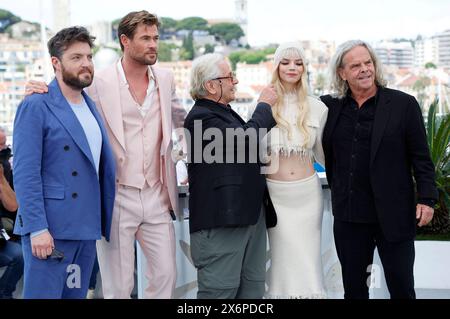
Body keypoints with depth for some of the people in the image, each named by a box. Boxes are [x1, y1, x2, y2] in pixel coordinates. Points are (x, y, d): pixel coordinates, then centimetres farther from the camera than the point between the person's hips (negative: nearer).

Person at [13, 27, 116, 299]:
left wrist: (104, 222, 11)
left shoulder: (91, 106, 15)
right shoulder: (36, 107, -7)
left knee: (76, 294, 12)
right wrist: (37, 228, -19)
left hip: (87, 227, 7)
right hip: (50, 228, -7)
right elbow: (25, 173, -13)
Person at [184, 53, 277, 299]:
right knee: (221, 290, -4)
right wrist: (265, 105, -7)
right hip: (220, 221, -10)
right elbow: (247, 139, -22)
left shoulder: (224, 112, 18)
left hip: (248, 214, 10)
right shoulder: (201, 117, -14)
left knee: (253, 288, 12)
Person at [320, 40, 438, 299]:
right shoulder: (331, 106, 5)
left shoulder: (404, 104, -3)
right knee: (353, 287, 13)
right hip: (349, 217, 3)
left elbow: (421, 158, -3)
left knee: (402, 287, 5)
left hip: (394, 215, -3)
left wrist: (427, 198, -9)